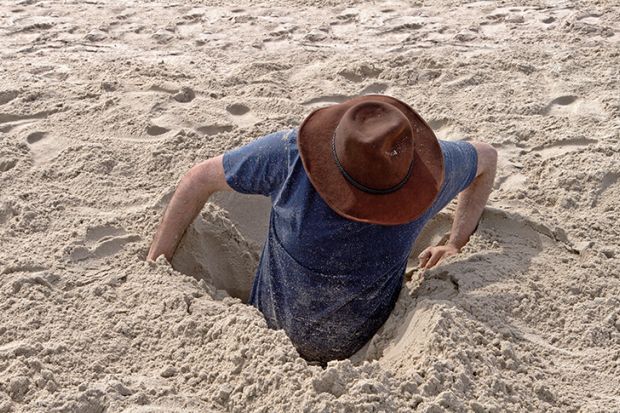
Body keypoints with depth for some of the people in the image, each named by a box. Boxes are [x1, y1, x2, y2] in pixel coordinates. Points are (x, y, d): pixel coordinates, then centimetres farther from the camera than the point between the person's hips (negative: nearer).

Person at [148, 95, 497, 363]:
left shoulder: (428, 169, -24)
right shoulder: (289, 155, -30)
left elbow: (486, 157, -1)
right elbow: (201, 179, -14)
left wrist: (458, 244, -2)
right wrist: (155, 266, -10)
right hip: (273, 339, -1)